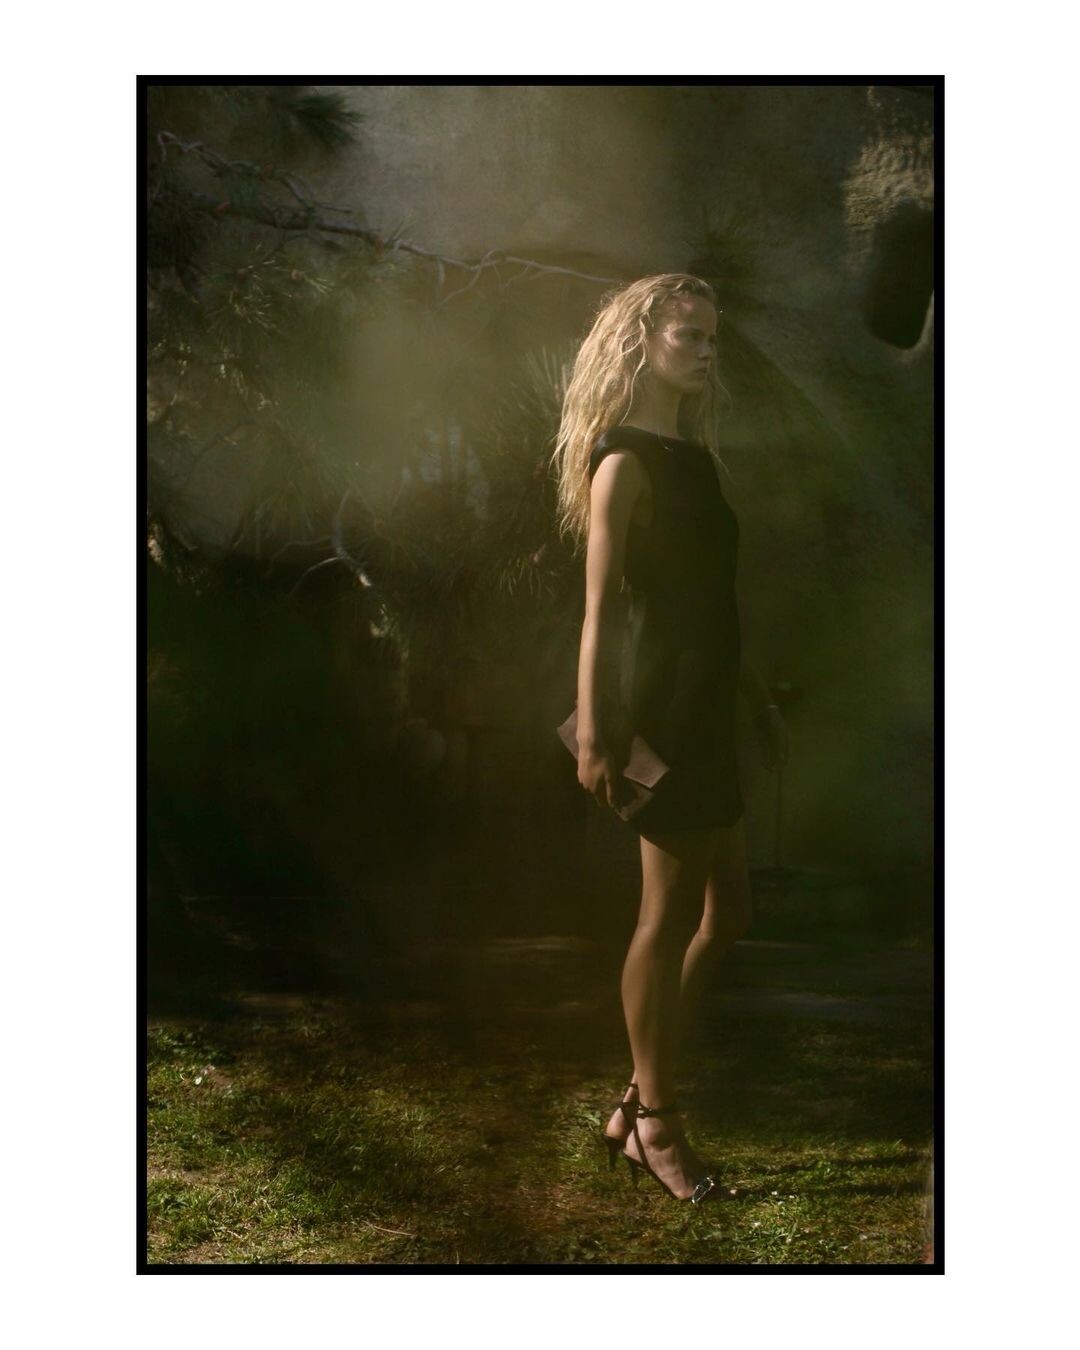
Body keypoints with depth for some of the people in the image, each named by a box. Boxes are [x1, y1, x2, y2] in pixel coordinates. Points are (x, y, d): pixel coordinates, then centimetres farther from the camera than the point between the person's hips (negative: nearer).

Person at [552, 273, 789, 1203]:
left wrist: (762, 701, 22)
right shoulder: (626, 461, -9)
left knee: (724, 915, 12)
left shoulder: (691, 460, 17)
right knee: (671, 916, -2)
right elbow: (601, 606, -15)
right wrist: (593, 730, -22)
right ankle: (655, 1122, 12)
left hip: (702, 709, 9)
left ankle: (641, 1103, 22)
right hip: (659, 705, -9)